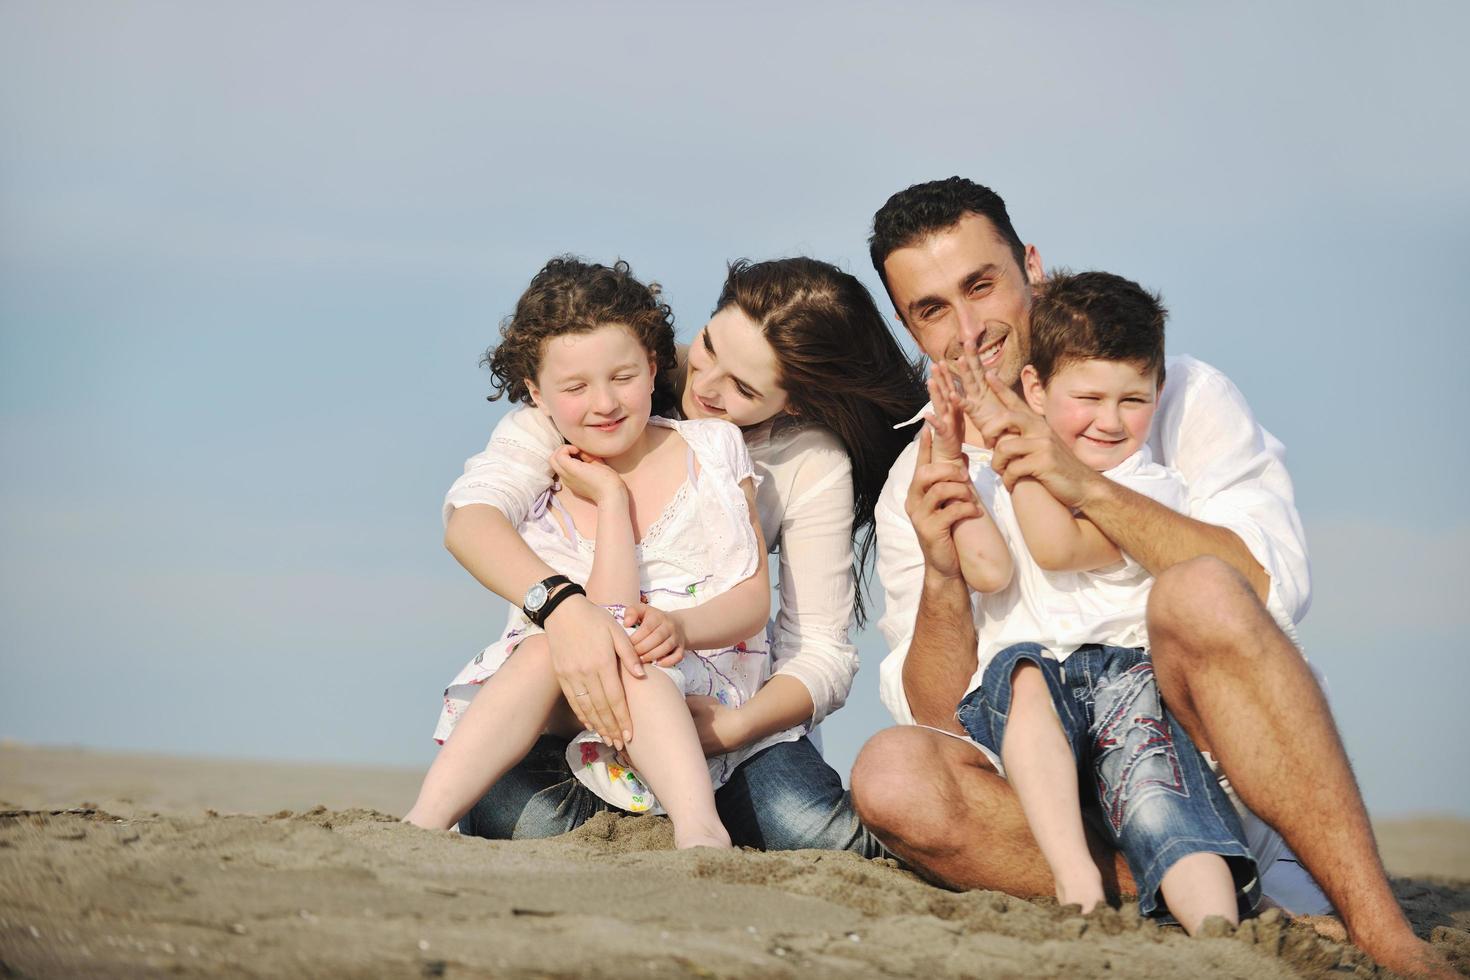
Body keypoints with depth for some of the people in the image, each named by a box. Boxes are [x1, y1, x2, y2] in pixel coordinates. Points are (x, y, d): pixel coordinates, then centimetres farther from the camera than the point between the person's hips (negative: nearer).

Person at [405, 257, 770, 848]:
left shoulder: (714, 449, 3)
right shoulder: (548, 507, 1)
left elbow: (754, 599, -1)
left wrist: (678, 625, -22)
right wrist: (612, 500, -14)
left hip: (709, 699, -1)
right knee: (547, 645, -29)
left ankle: (698, 828, -48)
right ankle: (424, 822, -35)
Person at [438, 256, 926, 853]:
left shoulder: (813, 462, -10)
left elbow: (820, 651, -10)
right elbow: (472, 512, -25)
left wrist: (735, 727, -32)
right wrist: (562, 605, -46)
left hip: (715, 698, 1)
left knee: (813, 830, -28)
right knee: (515, 814, -32)